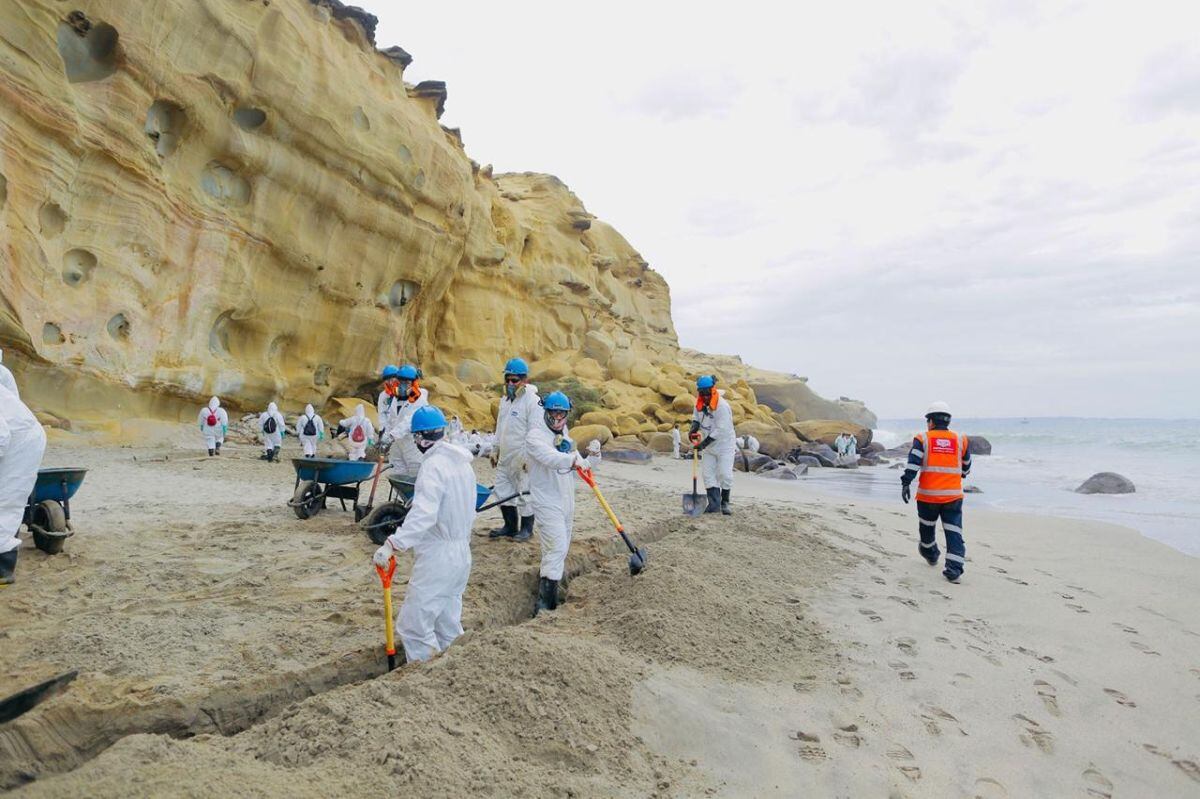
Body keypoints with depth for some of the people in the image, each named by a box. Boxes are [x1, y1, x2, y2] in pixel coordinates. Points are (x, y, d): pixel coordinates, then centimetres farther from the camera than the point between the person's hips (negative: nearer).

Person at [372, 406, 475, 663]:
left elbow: (423, 514, -32)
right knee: (448, 627, 18)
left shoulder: (433, 465, -18)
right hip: (461, 555, 9)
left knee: (413, 625, -2)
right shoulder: (463, 463, 9)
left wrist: (392, 544, -38)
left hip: (437, 557, -9)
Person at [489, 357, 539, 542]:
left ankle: (527, 529, 17)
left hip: (522, 458, -8)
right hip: (505, 457, 8)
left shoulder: (532, 401, -15)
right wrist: (495, 450, 20)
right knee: (502, 490, 14)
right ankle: (510, 526, 28)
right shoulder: (505, 400, 12)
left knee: (525, 493, 2)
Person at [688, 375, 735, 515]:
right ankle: (714, 504, 9)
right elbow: (696, 417, 13)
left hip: (724, 445, -6)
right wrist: (694, 428, -10)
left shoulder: (722, 406, -24)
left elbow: (720, 430, -27)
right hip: (708, 446, 6)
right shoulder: (699, 403, -2)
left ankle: (724, 503, 11)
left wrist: (704, 443, -27)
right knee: (708, 475, 4)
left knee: (725, 474, -5)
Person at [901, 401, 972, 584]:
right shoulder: (960, 440, 7)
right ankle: (954, 569, -7)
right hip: (953, 495, 1)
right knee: (954, 532, 1)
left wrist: (905, 483, -17)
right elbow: (966, 467, 20)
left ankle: (930, 553, 43)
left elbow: (912, 463, -14)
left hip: (927, 494, -1)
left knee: (927, 526, 22)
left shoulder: (922, 439, -1)